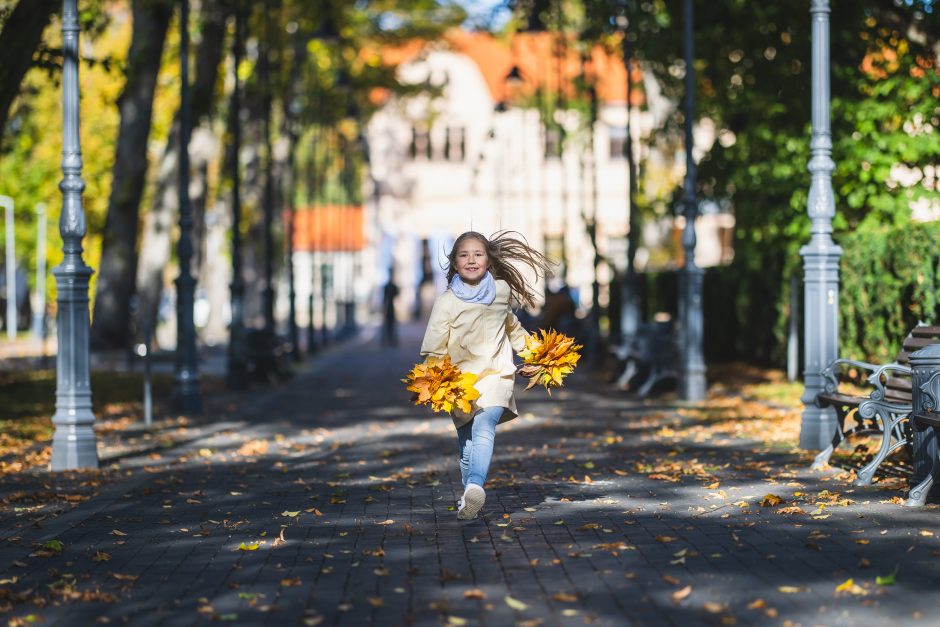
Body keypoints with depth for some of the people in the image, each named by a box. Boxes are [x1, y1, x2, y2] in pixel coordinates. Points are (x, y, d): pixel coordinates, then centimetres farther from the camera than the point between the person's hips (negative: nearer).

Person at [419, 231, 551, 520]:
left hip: (495, 374, 0)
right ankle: (470, 496, 13)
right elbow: (434, 346, -7)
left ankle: (475, 487, -34)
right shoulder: (447, 301, -5)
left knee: (483, 432, -19)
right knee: (466, 442, 4)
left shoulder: (501, 291, 5)